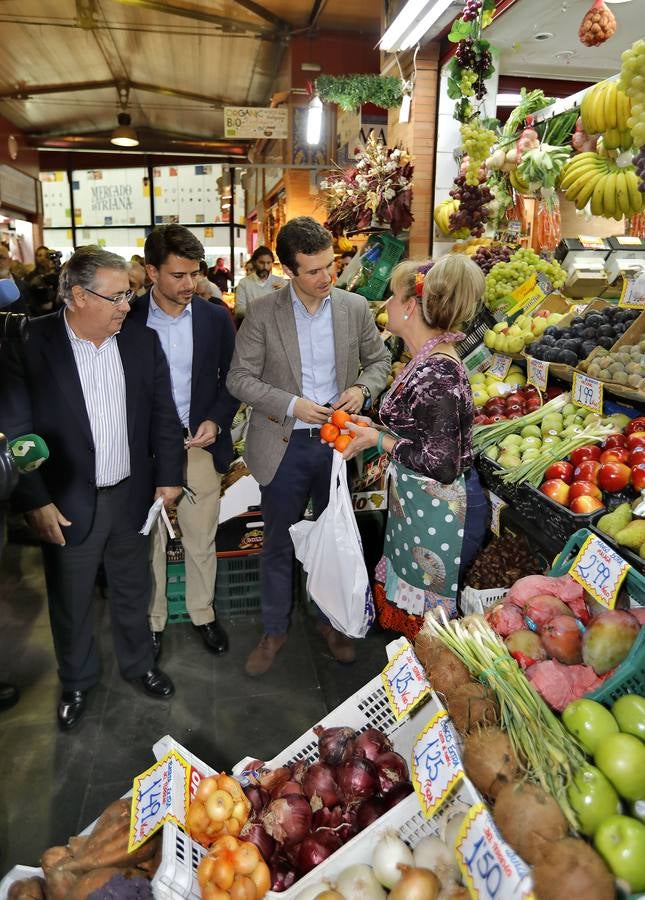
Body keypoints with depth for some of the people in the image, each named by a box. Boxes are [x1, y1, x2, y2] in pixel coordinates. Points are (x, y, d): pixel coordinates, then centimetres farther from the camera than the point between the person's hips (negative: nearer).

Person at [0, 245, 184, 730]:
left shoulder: (143, 340, -3)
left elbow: (164, 415, 3)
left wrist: (169, 475, 1)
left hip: (132, 494, 3)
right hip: (67, 502, -2)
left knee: (133, 590, 21)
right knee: (71, 602, 16)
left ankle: (139, 663, 45)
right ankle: (77, 680, 42)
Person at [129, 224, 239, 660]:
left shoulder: (217, 318, 0)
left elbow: (232, 380, 6)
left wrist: (217, 421, -10)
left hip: (201, 445, 1)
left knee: (202, 540, 12)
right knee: (149, 540, 12)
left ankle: (203, 612, 33)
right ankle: (153, 619, 31)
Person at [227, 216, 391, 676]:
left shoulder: (355, 307, -2)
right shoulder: (262, 313, -9)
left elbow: (380, 359, 10)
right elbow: (240, 378, -7)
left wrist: (362, 388, -11)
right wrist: (292, 405, -19)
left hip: (337, 441, 2)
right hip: (285, 444, -2)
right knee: (279, 543, 12)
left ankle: (332, 621, 39)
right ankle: (275, 631, 33)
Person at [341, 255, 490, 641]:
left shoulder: (437, 374, -26)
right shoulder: (431, 360, 4)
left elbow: (441, 464, -27)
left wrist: (380, 440, -18)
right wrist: (375, 427, 5)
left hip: (438, 514, -10)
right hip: (420, 506, 10)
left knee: (426, 617, 11)